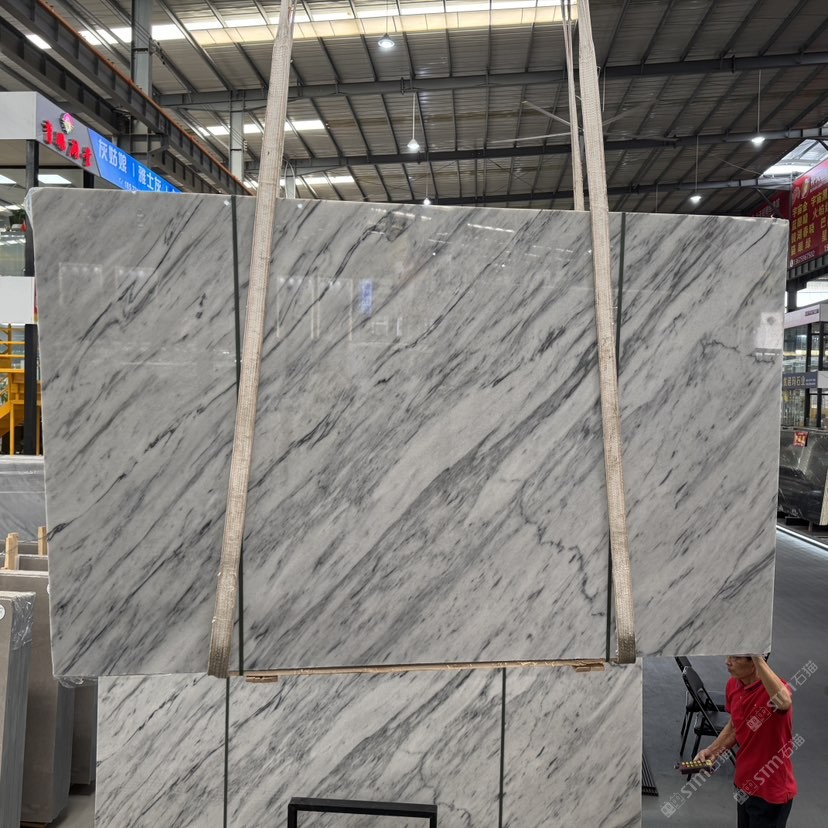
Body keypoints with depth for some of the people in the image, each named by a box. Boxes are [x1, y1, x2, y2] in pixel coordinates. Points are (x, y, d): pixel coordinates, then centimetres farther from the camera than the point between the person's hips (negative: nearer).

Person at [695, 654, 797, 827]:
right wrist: (712, 751, -2)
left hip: (770, 790, -7)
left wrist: (759, 659, -51)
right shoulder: (733, 685, -4)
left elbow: (784, 701, -54)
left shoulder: (773, 688, -27)